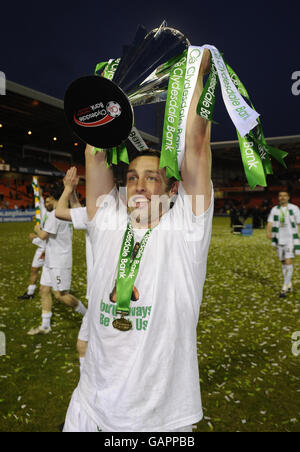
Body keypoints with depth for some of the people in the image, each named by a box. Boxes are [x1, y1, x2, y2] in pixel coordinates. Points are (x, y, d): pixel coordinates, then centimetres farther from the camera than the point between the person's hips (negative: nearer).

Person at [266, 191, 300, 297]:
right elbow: (270, 223, -6)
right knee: (283, 263, 13)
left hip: (291, 240, -4)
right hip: (280, 240, 4)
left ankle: (284, 288, -11)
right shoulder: (274, 209, 5)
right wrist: (268, 232, -27)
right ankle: (289, 285, 29)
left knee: (289, 262, -13)